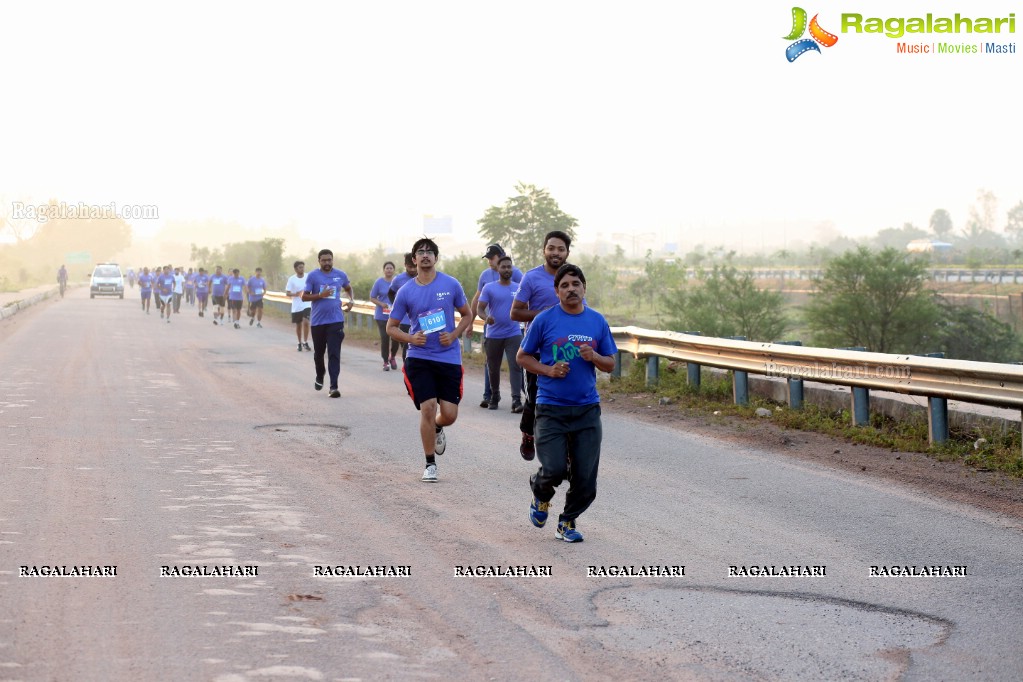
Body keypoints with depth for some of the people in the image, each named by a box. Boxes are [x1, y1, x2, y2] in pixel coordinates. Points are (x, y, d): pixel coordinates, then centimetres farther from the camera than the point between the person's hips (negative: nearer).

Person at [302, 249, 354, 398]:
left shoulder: (341, 275, 4)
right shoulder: (313, 276, -3)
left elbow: (348, 288, 24)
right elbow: (304, 297, -4)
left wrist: (351, 300, 5)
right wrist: (321, 295, -18)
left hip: (336, 320, 0)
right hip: (317, 321, 0)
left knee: (334, 354, -10)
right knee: (318, 352, 15)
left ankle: (334, 386, -13)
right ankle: (319, 377, 42)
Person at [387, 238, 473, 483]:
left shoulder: (451, 285, 0)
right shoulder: (406, 291, 0)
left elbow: (467, 316, 11)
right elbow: (391, 327, 7)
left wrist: (453, 335, -7)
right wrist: (411, 338, -12)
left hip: (449, 357, 1)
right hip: (419, 358, -1)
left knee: (449, 414, -2)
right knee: (427, 408, -10)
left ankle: (437, 429, 37)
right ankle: (430, 464, 6)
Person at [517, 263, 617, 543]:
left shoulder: (597, 322, 6)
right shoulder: (544, 320, -2)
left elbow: (610, 364, 12)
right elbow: (523, 357, 5)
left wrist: (594, 358, -9)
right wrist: (548, 370, -11)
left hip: (587, 408, 3)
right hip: (551, 408, -3)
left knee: (585, 477, 0)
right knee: (554, 468, -14)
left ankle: (567, 522, 23)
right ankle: (541, 496, 21)